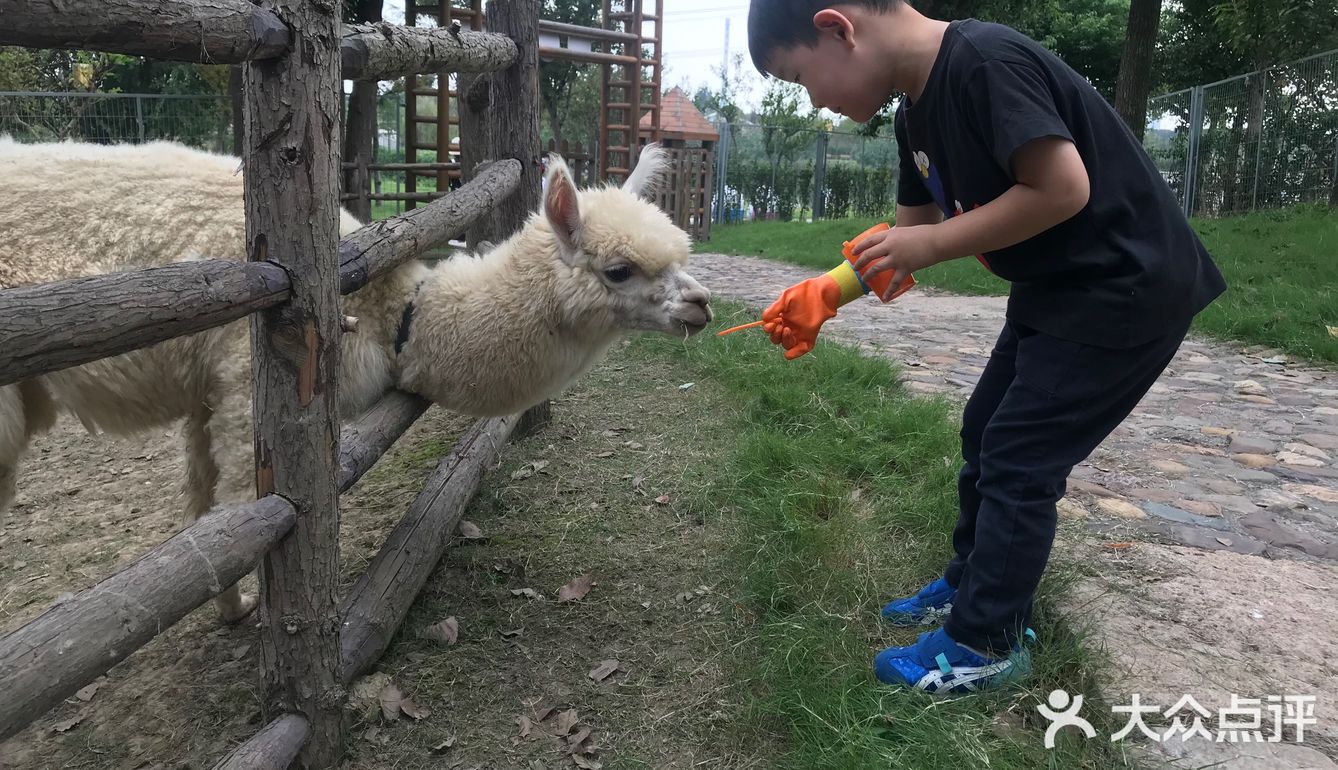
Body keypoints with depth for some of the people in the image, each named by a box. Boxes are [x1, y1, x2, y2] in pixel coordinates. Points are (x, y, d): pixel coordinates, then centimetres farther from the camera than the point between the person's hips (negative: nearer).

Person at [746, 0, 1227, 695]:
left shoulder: (985, 60, -25)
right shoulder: (916, 111, 4)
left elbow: (1063, 189, -29)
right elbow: (910, 231, 11)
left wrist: (934, 245, -21)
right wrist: (825, 295, 0)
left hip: (1127, 291, -9)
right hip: (1056, 289, 10)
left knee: (1017, 460, -5)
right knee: (984, 432, 15)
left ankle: (986, 645, 11)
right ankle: (969, 585, 33)